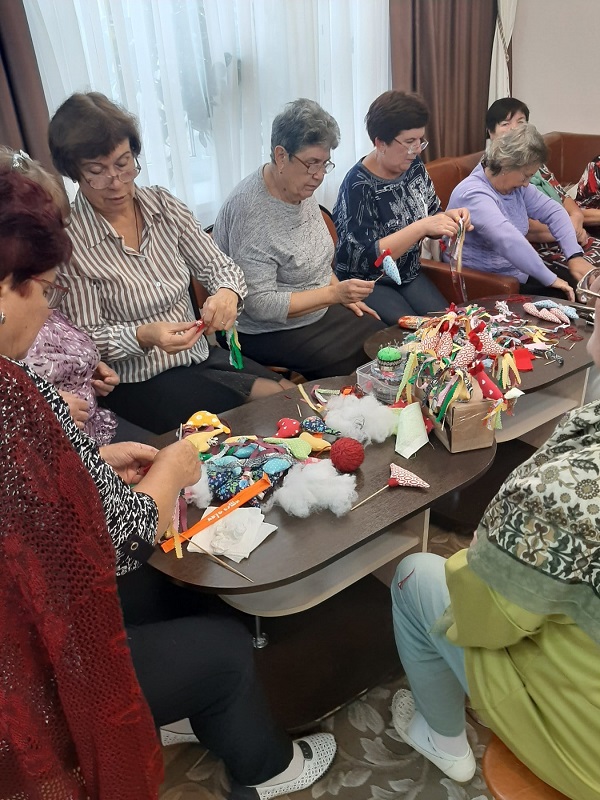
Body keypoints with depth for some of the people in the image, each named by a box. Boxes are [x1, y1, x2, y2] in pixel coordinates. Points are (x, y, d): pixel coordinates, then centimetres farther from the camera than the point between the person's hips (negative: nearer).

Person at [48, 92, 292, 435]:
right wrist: (143, 337, -31)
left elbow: (218, 265, 1)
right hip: (140, 383, -5)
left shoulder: (163, 204, -1)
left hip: (200, 354, 6)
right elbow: (86, 337, -11)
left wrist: (228, 292, -23)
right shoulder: (69, 240, -15)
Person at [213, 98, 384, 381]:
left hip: (316, 310, 8)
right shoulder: (251, 209, -24)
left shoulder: (300, 188, 2)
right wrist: (334, 294, -28)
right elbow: (258, 304, -26)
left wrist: (344, 296, 5)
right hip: (268, 331, -8)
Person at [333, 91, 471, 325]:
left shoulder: (414, 167, 1)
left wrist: (448, 217, -11)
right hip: (367, 283, -6)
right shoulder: (359, 185, -19)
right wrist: (422, 227, -29)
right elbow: (367, 257, -25)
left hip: (409, 276, 7)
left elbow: (432, 216, 13)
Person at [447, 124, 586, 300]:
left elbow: (553, 211, 8)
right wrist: (550, 279, -34)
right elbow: (508, 240, -37)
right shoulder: (474, 195, -24)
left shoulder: (515, 186, 4)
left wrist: (574, 255, -6)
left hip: (517, 273, 9)